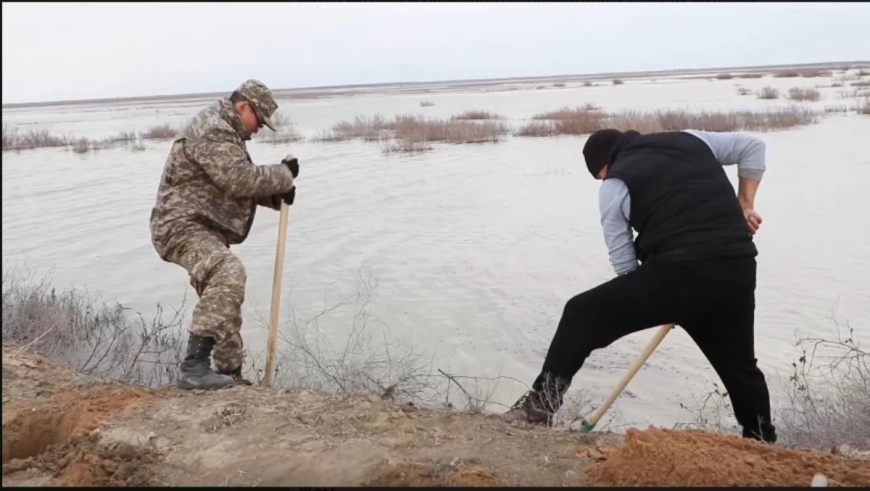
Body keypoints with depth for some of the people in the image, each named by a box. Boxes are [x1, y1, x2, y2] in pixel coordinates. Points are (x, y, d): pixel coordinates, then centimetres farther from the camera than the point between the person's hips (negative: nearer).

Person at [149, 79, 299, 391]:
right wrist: (284, 174, -14)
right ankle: (194, 367, -34)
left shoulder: (225, 133, 20)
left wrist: (278, 192, 0)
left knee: (224, 298, 18)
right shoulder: (212, 131, -16)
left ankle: (230, 372, 31)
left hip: (201, 228, 12)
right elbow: (240, 179, -27)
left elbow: (241, 183, 19)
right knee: (229, 274, -33)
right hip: (182, 226, -12)